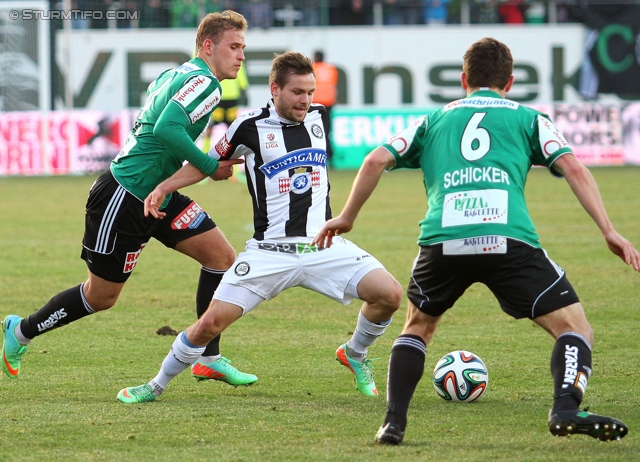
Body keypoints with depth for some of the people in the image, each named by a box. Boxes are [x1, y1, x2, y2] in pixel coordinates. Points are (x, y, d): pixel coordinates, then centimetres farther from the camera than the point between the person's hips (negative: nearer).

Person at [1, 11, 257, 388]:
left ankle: (209, 358, 4)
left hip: (156, 196, 10)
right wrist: (211, 167, -23)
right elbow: (167, 128, -33)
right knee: (102, 295, 4)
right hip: (124, 197, -10)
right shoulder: (203, 83, -18)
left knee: (223, 257, -1)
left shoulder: (176, 75, 12)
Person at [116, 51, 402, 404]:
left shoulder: (319, 117, 4)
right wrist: (164, 187, -1)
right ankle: (157, 385, 11)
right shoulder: (251, 127, -5)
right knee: (212, 322, -12)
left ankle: (355, 355, 16)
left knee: (389, 294, -14)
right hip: (270, 252, -3)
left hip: (324, 247, 3)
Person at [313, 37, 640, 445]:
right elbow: (572, 167, 9)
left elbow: (376, 160, 20)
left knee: (418, 327, 28)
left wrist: (346, 218, 31)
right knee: (574, 328, 6)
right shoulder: (527, 118, 23)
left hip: (442, 240, 2)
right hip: (509, 239, -2)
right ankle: (566, 409, -20)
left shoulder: (434, 120, 29)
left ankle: (394, 422, 13)